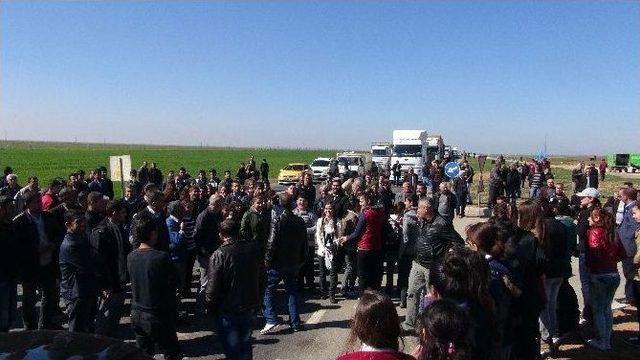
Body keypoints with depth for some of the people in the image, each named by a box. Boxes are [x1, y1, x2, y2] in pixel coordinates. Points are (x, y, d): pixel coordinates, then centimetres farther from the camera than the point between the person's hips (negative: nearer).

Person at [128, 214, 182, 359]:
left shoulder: (130, 257, -3)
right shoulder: (162, 257, -21)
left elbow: (134, 281, 9)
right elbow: (172, 284, -12)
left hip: (136, 315, 6)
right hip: (157, 317, -6)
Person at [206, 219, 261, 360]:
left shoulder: (218, 255, -20)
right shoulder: (252, 248, -6)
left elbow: (213, 287, -17)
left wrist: (211, 307, -4)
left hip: (228, 311, -4)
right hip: (251, 307, 4)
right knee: (246, 345, 23)